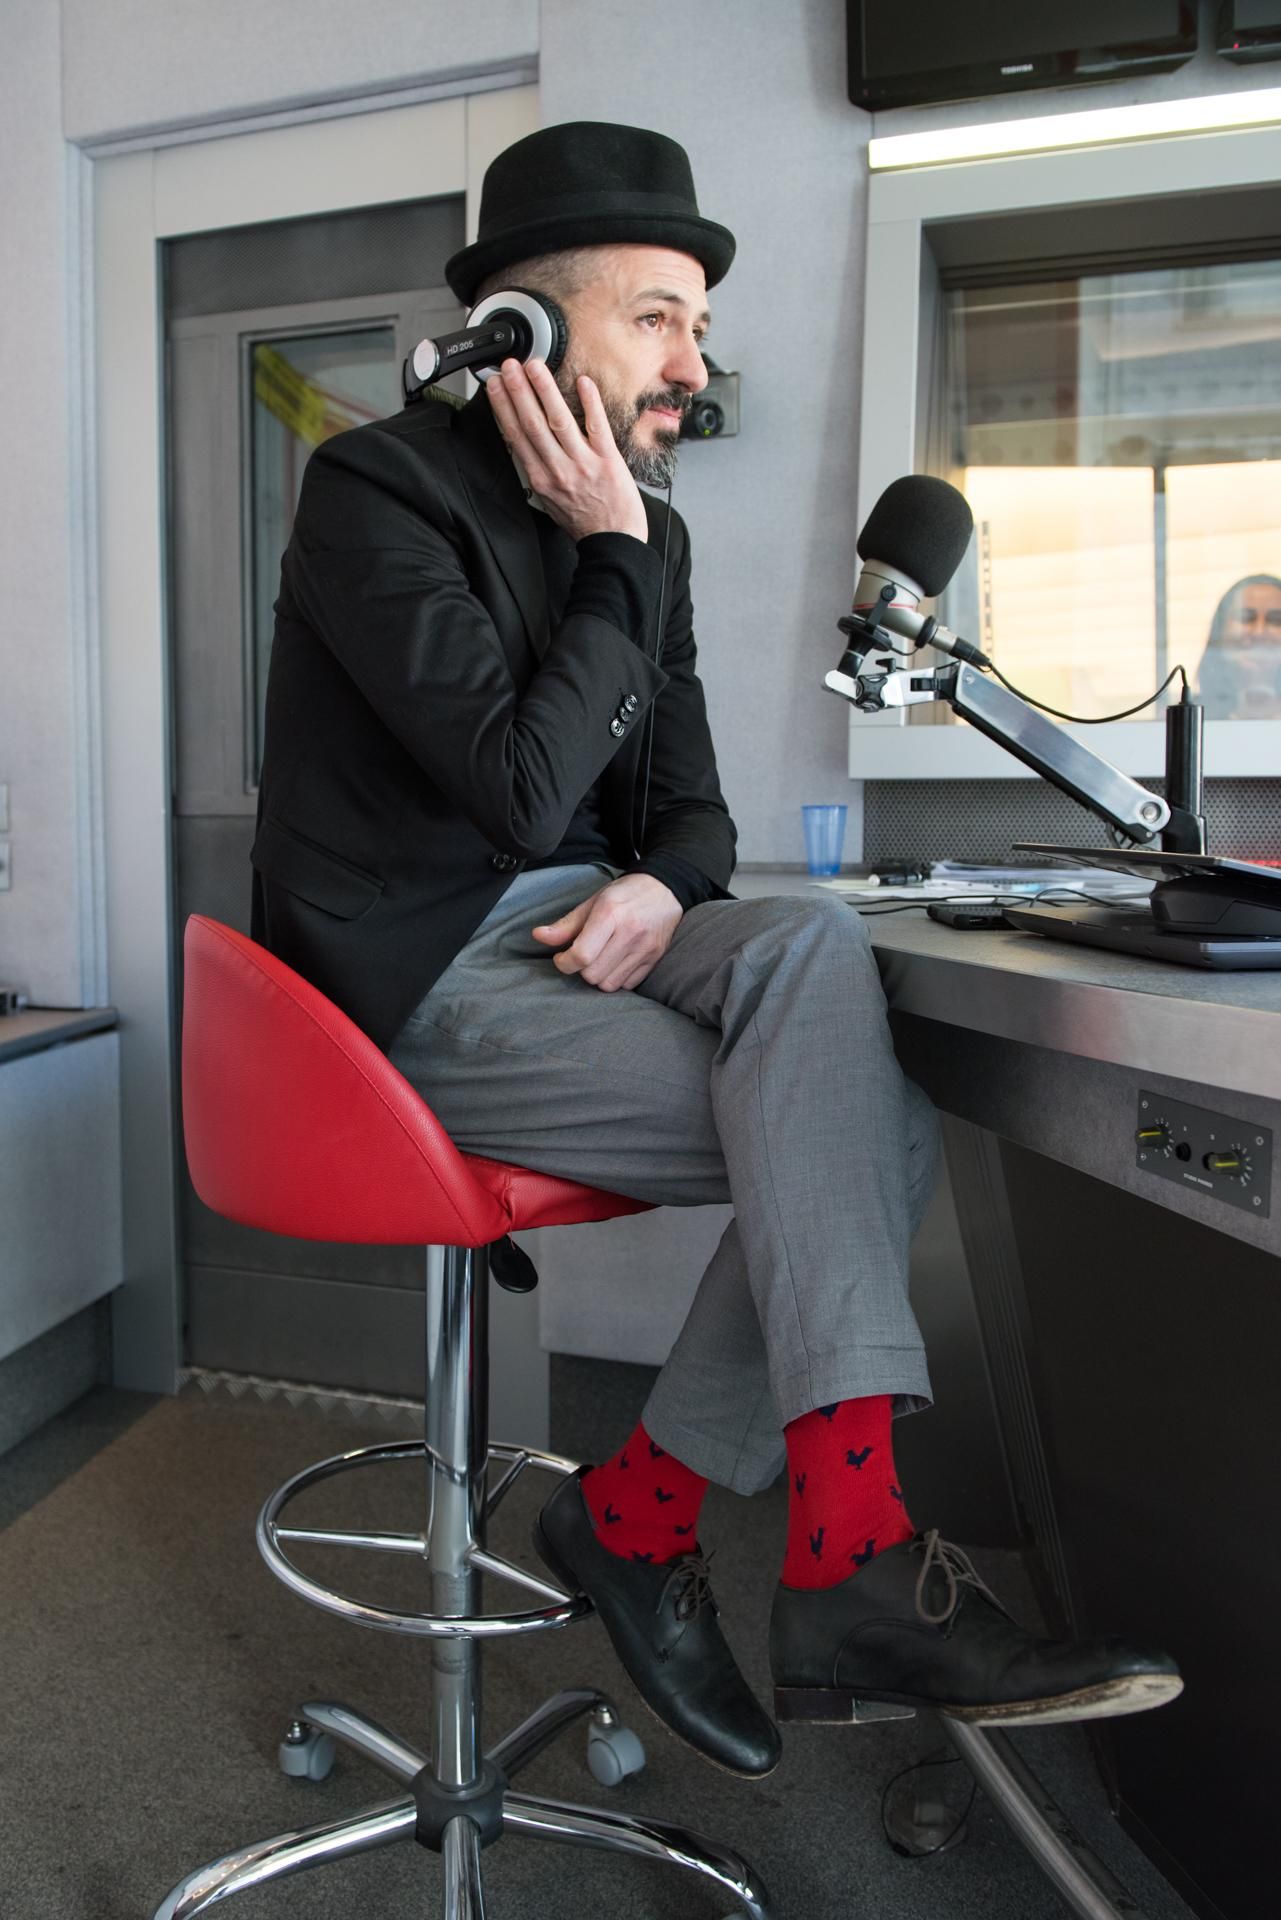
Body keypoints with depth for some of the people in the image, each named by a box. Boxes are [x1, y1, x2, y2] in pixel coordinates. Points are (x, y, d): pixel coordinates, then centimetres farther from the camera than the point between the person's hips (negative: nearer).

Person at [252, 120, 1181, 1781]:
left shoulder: (641, 528, 12)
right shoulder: (377, 492, -9)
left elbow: (688, 790, 12)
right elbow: (525, 786, -20)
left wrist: (665, 884, -11)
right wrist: (611, 556, -12)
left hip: (569, 927, 6)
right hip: (419, 987, -6)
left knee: (819, 945, -24)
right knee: (865, 1131, -20)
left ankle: (643, 1508, -16)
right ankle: (853, 1566, -11)